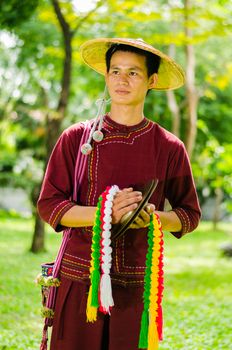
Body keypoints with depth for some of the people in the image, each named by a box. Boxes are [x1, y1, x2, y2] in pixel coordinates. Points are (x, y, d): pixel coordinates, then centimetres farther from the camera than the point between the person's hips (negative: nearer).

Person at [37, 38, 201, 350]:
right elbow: (48, 205, 1)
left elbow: (190, 214, 12)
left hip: (137, 285, 1)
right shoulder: (76, 138, 5)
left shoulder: (169, 148, 6)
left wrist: (153, 216, -10)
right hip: (79, 278, 0)